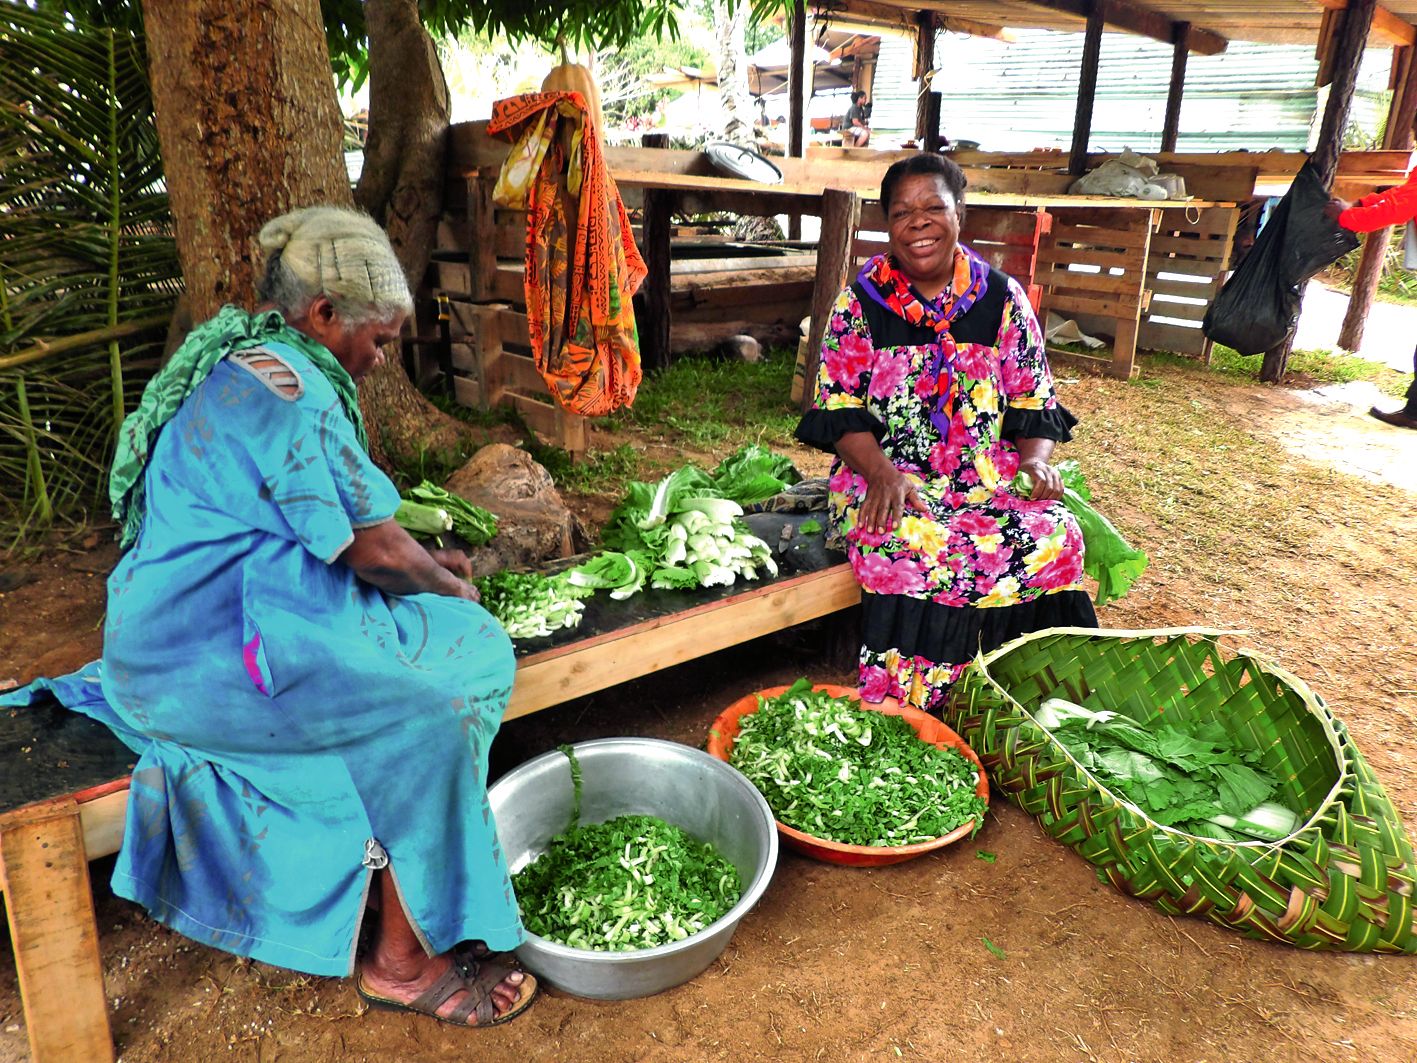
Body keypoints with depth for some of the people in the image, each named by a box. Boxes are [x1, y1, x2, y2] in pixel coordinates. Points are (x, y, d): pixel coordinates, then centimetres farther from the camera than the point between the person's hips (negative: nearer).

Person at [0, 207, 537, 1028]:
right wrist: (450, 586, 2)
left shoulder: (239, 363, 15)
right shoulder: (287, 389, -20)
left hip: (201, 626, 11)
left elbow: (326, 527, 22)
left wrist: (424, 563, 15)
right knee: (433, 714, -21)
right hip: (212, 658, -11)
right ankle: (404, 959, -4)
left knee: (471, 646, 3)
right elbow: (374, 551, -17)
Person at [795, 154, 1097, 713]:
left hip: (991, 476, 3)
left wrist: (1036, 460, -10)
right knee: (910, 545, -35)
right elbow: (839, 411, -1)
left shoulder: (1002, 298, 9)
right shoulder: (860, 302, 4)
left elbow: (1035, 401, 11)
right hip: (884, 477, -2)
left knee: (1054, 537, -26)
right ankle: (906, 708, -18)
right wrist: (881, 472, -19)